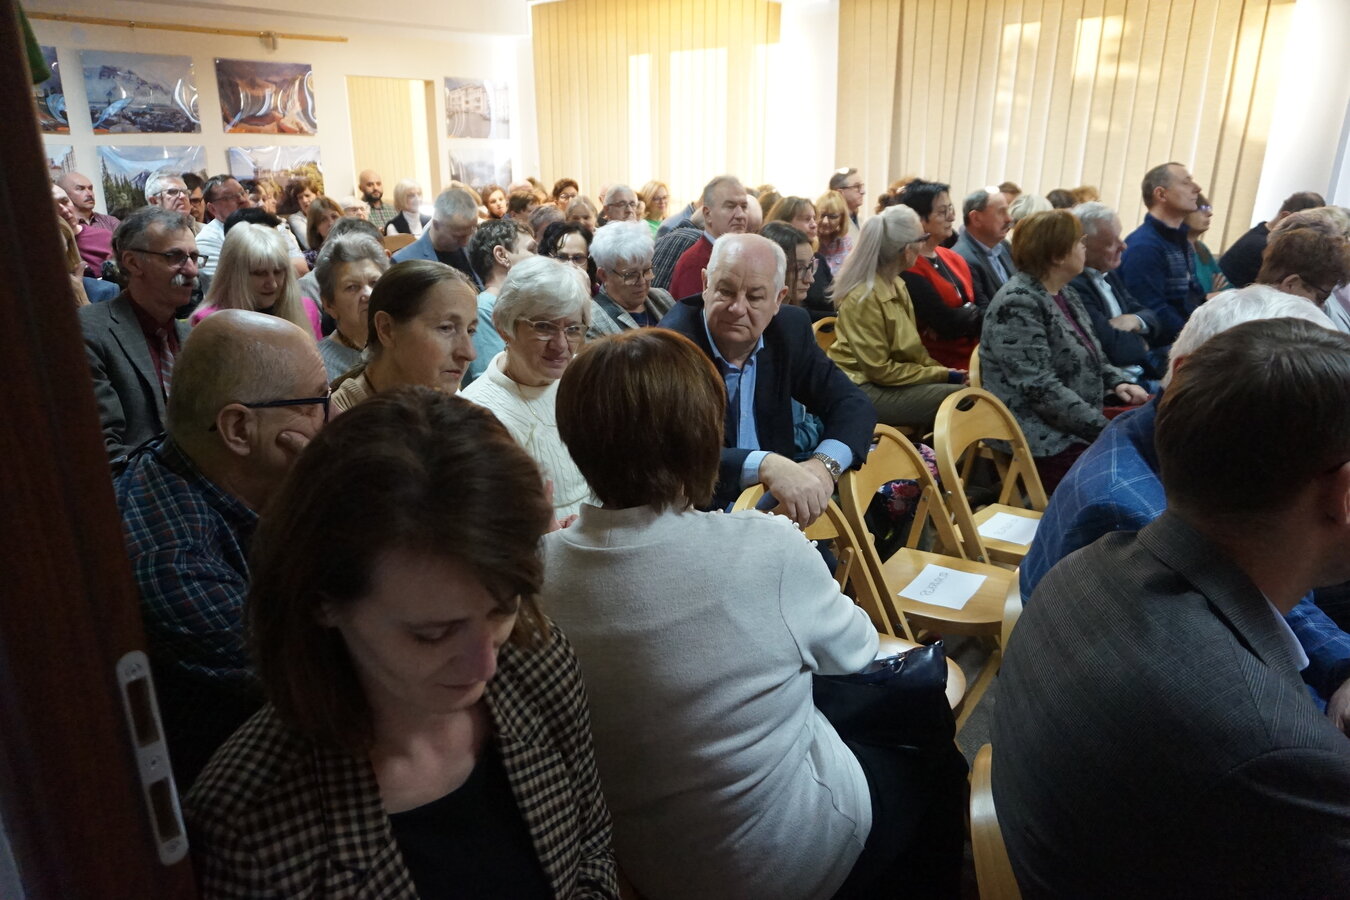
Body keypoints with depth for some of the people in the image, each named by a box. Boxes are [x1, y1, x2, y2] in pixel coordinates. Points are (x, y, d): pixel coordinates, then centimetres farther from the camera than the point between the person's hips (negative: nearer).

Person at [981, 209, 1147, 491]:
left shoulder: (1063, 293, 12)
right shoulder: (1018, 304, -17)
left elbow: (1089, 355, 23)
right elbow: (1040, 387, -23)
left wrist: (1117, 382, 3)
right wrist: (1104, 428, -21)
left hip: (1081, 427, 9)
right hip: (1045, 443, -9)